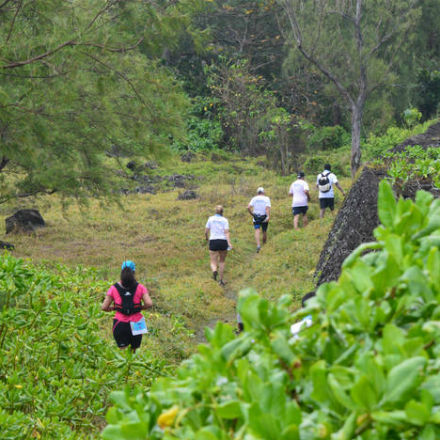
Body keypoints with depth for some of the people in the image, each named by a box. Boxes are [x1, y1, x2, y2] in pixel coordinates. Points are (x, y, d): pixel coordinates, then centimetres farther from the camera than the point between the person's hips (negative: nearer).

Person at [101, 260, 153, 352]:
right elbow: (149, 303, -13)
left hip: (120, 324, -1)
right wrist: (140, 308, 6)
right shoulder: (140, 288, -4)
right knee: (135, 350, 16)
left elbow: (104, 307, -4)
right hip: (136, 323, 1)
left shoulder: (114, 289, -3)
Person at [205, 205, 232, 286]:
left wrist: (206, 237, 26)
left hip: (213, 241, 0)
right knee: (222, 261, 20)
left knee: (213, 263, 0)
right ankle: (221, 280, 19)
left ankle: (214, 271, -36)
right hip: (223, 242, 0)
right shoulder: (225, 220, 2)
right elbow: (226, 232, -10)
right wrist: (229, 243, -18)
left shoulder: (211, 219, 5)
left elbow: (206, 231, 5)